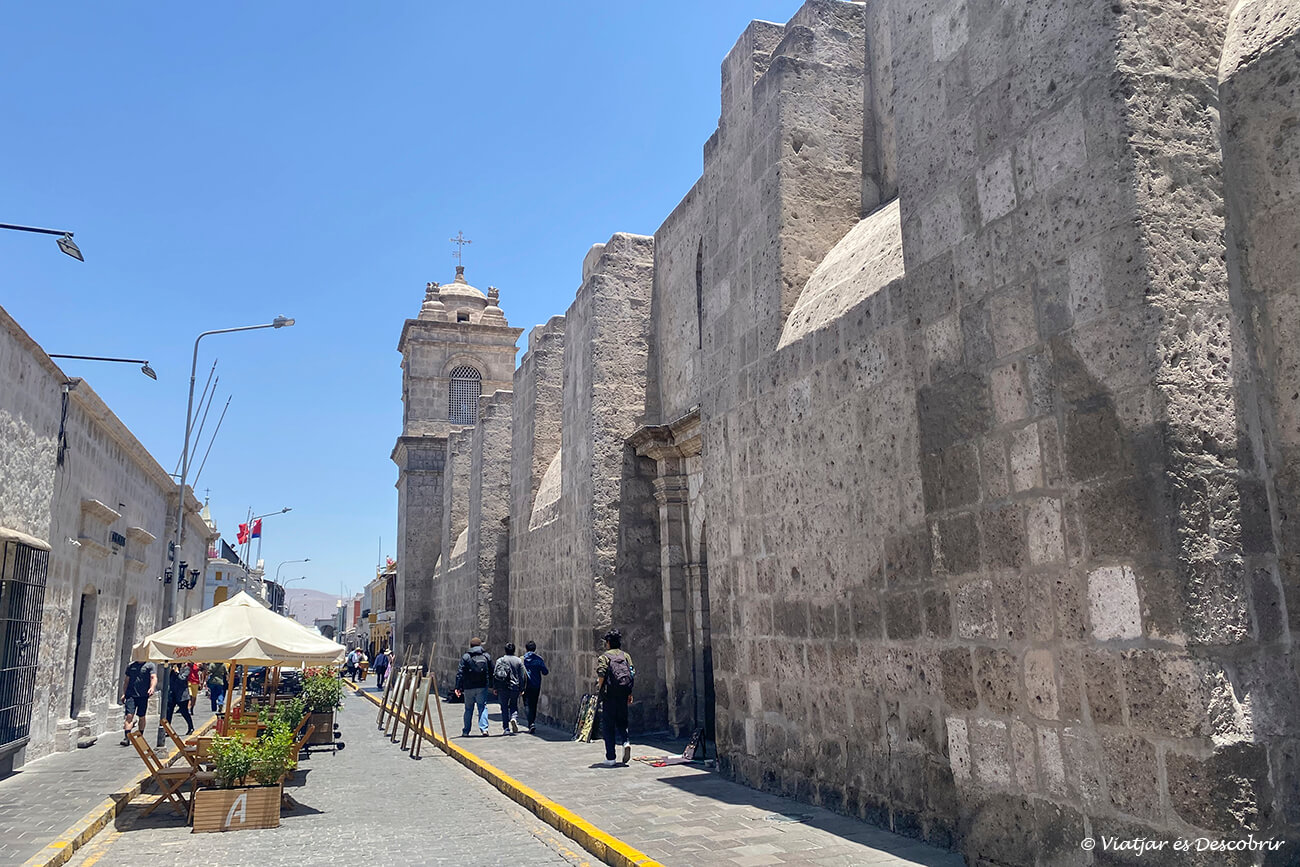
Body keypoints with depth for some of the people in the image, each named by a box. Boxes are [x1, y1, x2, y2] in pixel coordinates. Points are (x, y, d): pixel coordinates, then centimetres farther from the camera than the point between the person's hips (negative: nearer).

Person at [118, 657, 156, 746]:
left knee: (141, 717, 7)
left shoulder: (150, 665, 3)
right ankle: (127, 738, -12)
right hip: (131, 695, 2)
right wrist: (124, 694, 13)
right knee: (129, 716, -10)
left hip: (143, 695, -1)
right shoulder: (131, 666, 12)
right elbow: (126, 681, 18)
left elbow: (154, 678, -8)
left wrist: (152, 687, -26)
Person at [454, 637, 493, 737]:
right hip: (482, 687, 0)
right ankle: (484, 728, -11)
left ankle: (466, 731, 15)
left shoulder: (465, 657, 0)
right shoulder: (486, 656, 7)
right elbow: (491, 672, 9)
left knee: (468, 709, 10)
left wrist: (458, 687, -4)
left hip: (468, 687, 0)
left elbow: (460, 673, -5)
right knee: (483, 707, 4)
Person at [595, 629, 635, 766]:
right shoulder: (626, 656, 10)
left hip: (610, 695, -4)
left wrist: (600, 692, -2)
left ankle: (610, 758, 5)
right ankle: (625, 742, -8)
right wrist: (630, 694, 11)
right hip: (623, 694, 4)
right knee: (621, 721, 19)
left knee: (608, 726, 4)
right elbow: (633, 674, 6)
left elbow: (601, 675, -15)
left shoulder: (604, 657, -3)